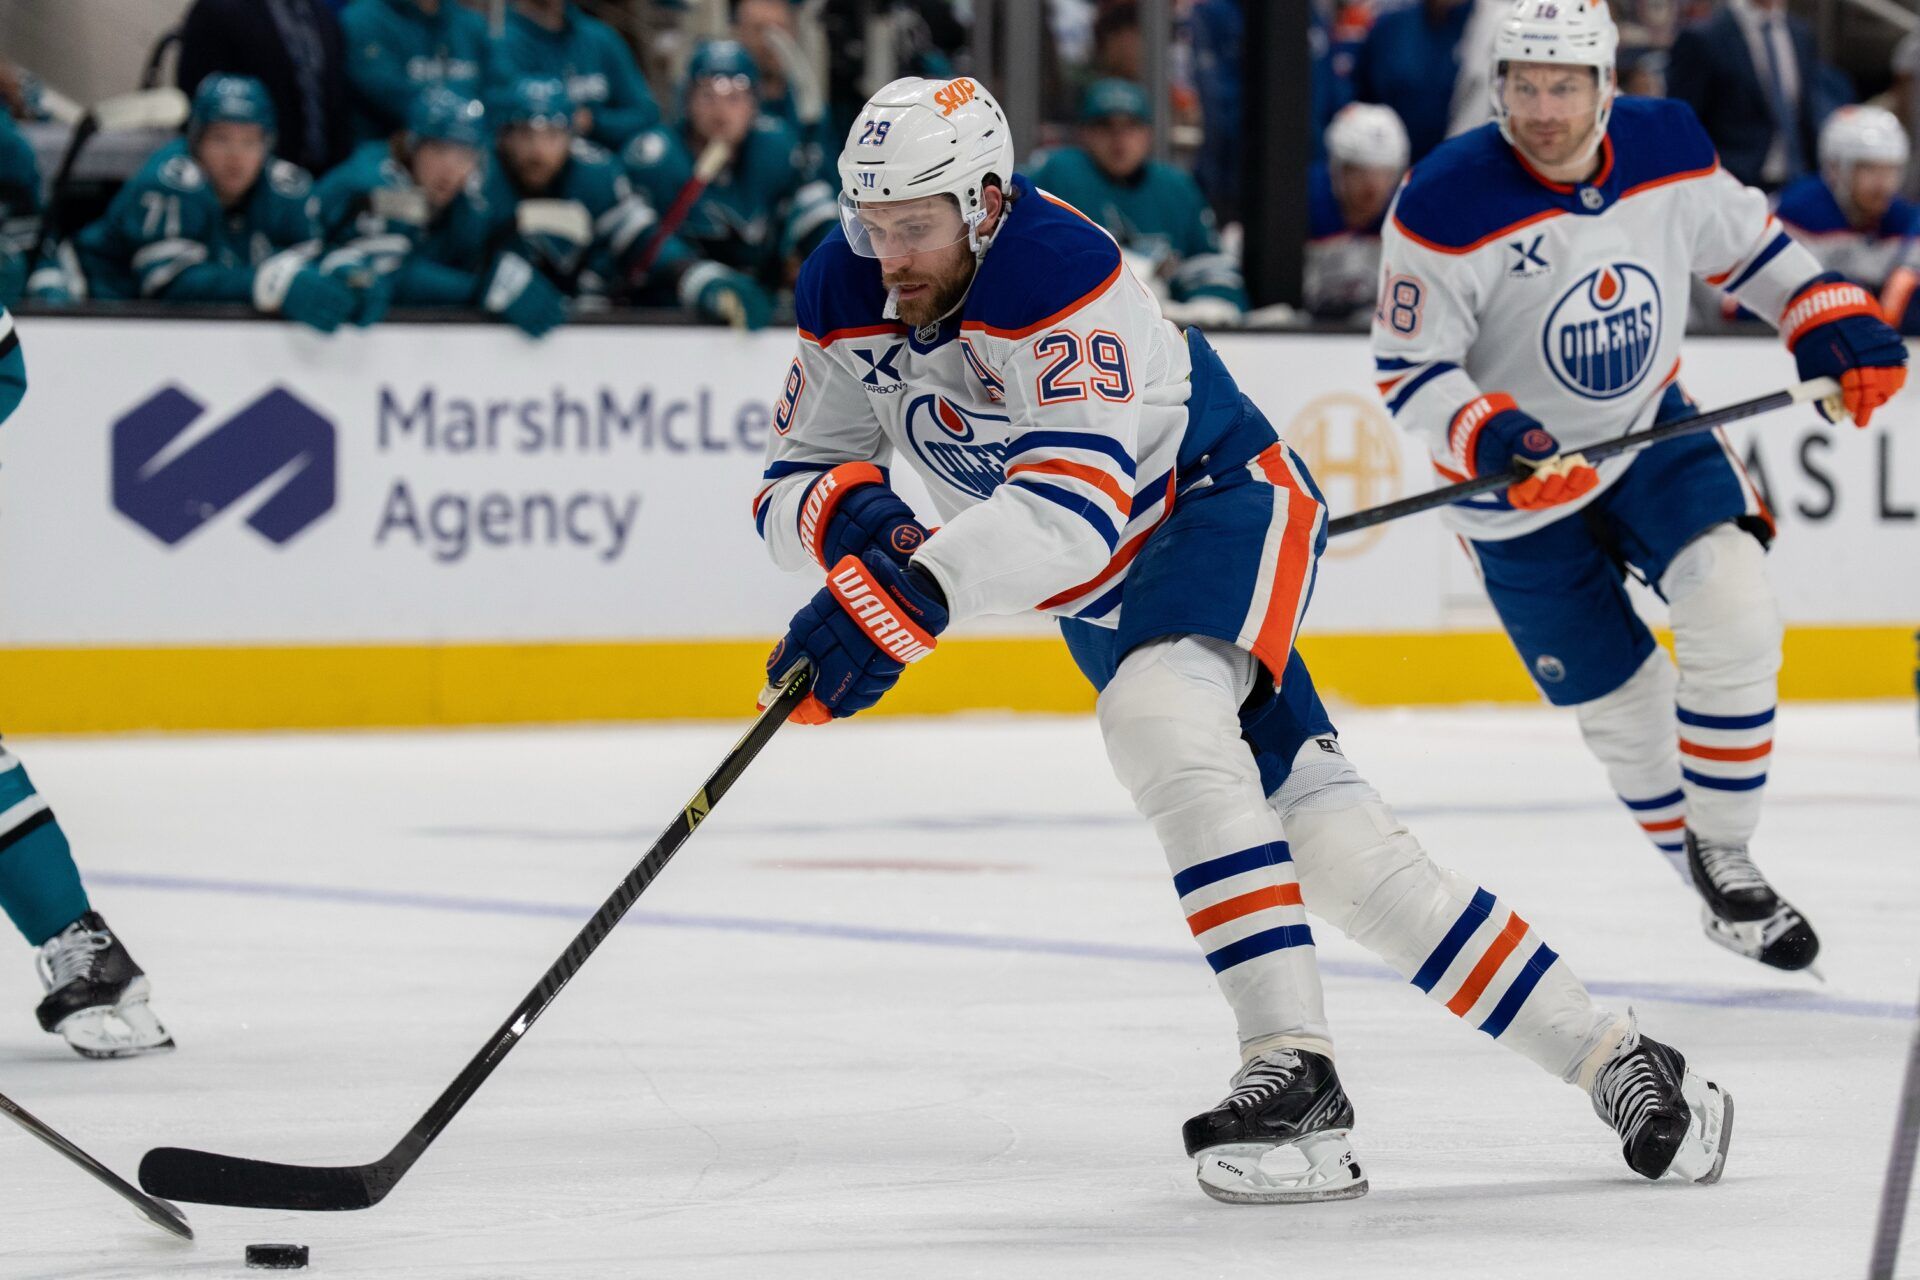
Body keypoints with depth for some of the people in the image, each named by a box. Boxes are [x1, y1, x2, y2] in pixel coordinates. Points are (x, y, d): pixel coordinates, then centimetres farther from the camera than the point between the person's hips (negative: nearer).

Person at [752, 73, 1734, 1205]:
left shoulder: (1059, 276, -31)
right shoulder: (846, 298, -7)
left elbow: (1075, 507, -41)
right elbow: (795, 481, -3)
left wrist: (917, 597, -53)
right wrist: (854, 519, -27)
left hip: (1225, 502, -8)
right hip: (1108, 593, 8)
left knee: (1157, 714, -36)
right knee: (1339, 847, 1)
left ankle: (1295, 1075, -38)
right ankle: (1611, 1061, 7)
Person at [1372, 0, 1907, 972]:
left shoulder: (1668, 148, -12)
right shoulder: (1447, 207, -24)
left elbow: (1742, 242, 8)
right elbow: (1408, 368, -18)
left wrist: (1839, 326, -3)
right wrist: (1493, 443, -34)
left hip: (1651, 429, 3)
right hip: (1522, 478, -3)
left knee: (1734, 611, -19)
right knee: (1622, 703, 4)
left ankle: (1723, 854, -2)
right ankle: (1706, 881, 26)